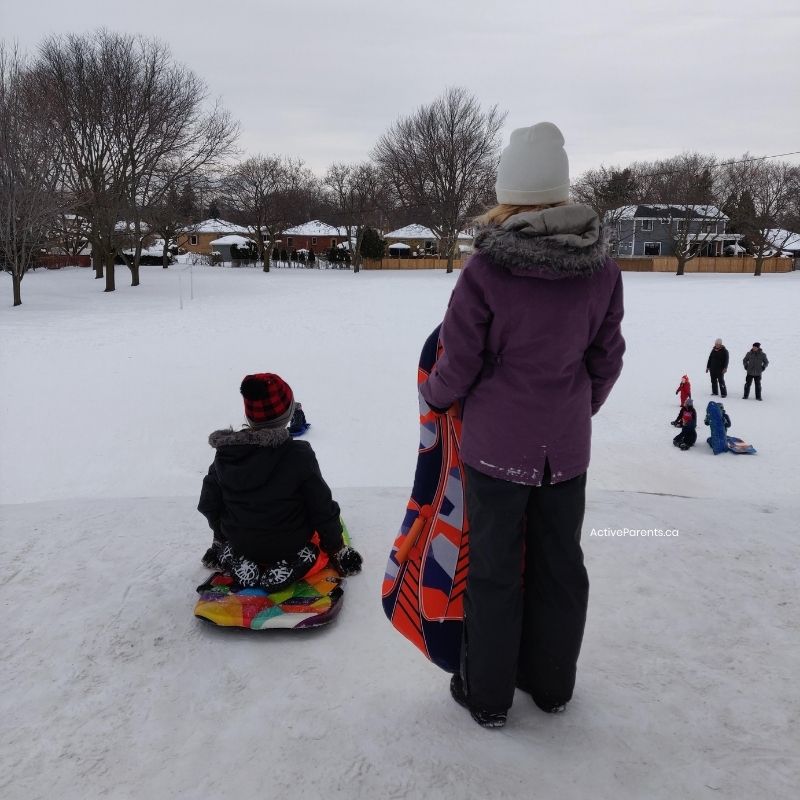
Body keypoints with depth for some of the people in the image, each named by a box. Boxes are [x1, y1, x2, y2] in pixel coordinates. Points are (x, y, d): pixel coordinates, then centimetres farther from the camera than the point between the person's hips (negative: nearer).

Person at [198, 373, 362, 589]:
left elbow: (209, 505, 2)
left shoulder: (225, 452, -11)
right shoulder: (299, 455, -24)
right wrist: (337, 549, 1)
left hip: (240, 548, 6)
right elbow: (322, 511, -16)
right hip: (291, 547, -5)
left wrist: (221, 539, 21)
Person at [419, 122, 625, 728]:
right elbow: (606, 359, 5)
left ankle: (488, 694, 27)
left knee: (495, 568, 11)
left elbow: (457, 369, -11)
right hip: (567, 446, 4)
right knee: (560, 564, 18)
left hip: (497, 444, -4)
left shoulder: (485, 271, -18)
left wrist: (433, 397, 11)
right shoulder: (601, 268, -4)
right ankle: (551, 684, 36)